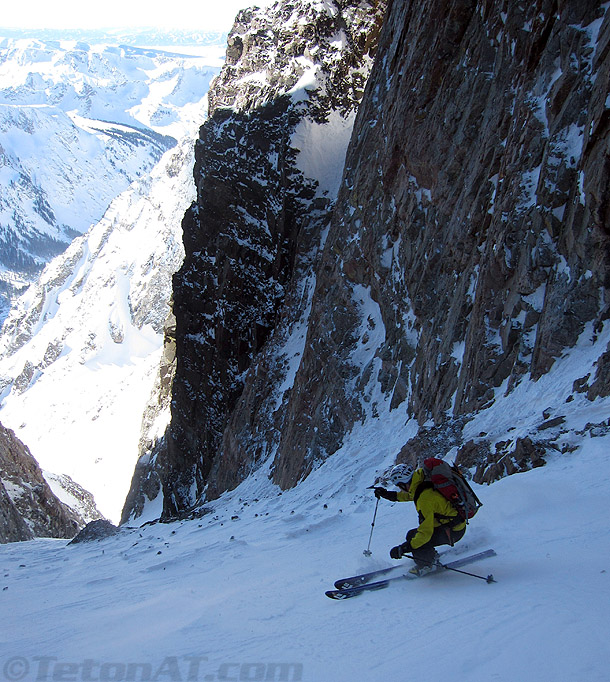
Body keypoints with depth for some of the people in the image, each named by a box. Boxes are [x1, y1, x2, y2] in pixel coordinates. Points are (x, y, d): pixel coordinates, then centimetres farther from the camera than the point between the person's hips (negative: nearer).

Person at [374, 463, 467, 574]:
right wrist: (387, 494, 15)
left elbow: (425, 532, -32)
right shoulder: (421, 483, -4)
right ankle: (432, 556, 26)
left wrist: (403, 549, -30)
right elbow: (408, 495, 21)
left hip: (454, 531, -9)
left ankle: (425, 565, 7)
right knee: (411, 536, 7)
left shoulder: (425, 499, -31)